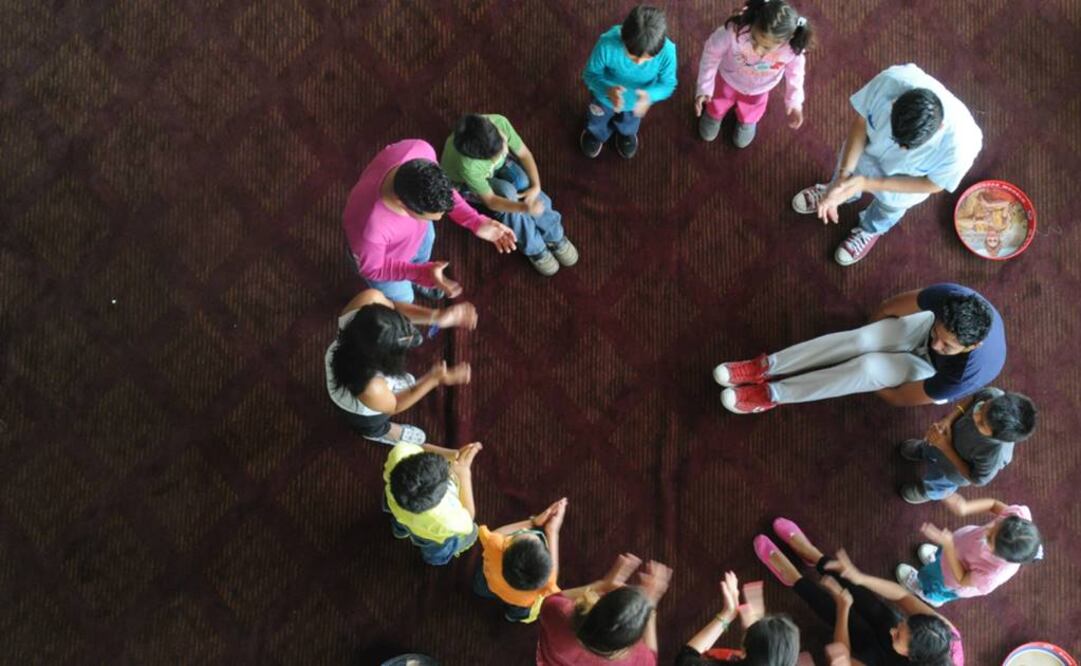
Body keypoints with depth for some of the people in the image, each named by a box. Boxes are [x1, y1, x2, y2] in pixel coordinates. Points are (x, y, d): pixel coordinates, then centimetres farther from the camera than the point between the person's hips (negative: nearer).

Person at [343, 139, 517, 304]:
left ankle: (417, 280, 73)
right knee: (401, 299, 28)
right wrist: (424, 273, -37)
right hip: (384, 262, -4)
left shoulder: (419, 151, -38)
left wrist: (476, 222, -24)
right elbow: (371, 269, -26)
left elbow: (440, 192, -15)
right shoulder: (370, 226, -49)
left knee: (422, 255, 36)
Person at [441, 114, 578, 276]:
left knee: (523, 182, -24)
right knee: (507, 193, -30)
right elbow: (490, 201, -35)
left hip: (497, 166, 4)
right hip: (464, 184, -4)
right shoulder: (467, 166, -45)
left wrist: (536, 187, -31)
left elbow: (524, 154, -19)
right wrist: (524, 208, -50)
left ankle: (555, 236, -7)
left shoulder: (499, 122, -35)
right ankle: (534, 248, -11)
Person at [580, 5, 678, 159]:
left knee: (628, 131, 34)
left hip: (636, 101, 1)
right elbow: (590, 74, -24)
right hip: (606, 97, -1)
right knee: (597, 128, 31)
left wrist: (649, 95, -43)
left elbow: (668, 84, -20)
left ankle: (626, 132, 71)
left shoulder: (667, 51, -39)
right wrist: (609, 89, -45)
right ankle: (596, 132, 68)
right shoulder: (607, 44, -42)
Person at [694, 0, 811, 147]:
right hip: (730, 80, -2)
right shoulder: (735, 30, -46)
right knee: (715, 112, 30)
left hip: (759, 89, 2)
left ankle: (748, 120, 66)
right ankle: (714, 112, 65)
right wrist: (704, 88, -26)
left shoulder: (793, 47, -40)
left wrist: (795, 102, -19)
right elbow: (712, 52, -25)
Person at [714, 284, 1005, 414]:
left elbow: (902, 398, -26)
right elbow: (889, 307, -16)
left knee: (867, 367, -32)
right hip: (924, 329, 4)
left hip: (934, 374, -3)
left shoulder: (964, 374, -43)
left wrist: (864, 379, -12)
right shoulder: (949, 296, -37)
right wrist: (873, 337, 1)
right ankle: (766, 367, -22)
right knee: (859, 340, -27)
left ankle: (773, 395, -21)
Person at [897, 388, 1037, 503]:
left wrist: (945, 448, -30)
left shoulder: (992, 457, -48)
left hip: (957, 467, -3)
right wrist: (948, 419, -28)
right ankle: (922, 451, 72)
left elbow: (977, 479, -26)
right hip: (953, 432, 3)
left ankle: (932, 492, 66)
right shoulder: (993, 395, -40)